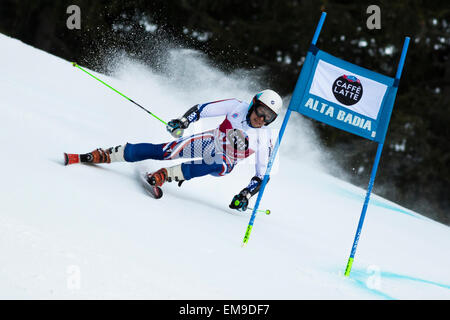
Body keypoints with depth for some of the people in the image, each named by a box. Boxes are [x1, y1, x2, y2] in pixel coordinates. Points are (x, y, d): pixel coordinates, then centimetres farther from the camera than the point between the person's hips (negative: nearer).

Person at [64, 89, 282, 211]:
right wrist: (183, 122, -26)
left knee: (219, 166, -40)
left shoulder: (264, 141, -17)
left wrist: (246, 195, -21)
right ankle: (103, 155, -14)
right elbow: (203, 109, -11)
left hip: (225, 162, -1)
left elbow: (262, 175, -11)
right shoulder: (237, 107, -15)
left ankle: (166, 175, -42)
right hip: (210, 142, 1)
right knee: (163, 151, -18)